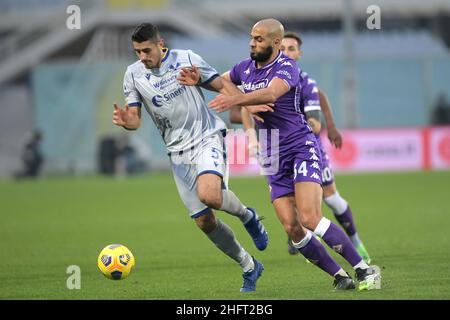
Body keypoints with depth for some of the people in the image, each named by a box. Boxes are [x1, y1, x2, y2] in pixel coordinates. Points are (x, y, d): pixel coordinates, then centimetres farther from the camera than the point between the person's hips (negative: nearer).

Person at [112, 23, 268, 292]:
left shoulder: (187, 59, -6)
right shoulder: (133, 75, 0)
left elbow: (223, 86, 0)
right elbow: (135, 118, 2)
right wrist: (125, 121, -22)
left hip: (208, 138, -4)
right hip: (178, 152, 4)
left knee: (209, 195, -32)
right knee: (204, 221, 2)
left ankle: (247, 215, 1)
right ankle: (249, 267, 22)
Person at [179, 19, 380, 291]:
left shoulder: (287, 67, -13)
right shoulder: (246, 68, 11)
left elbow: (271, 94, -33)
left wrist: (236, 98, -48)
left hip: (301, 148, -7)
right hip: (273, 158, 7)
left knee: (310, 219, -22)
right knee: (292, 228, -7)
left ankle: (365, 270, -15)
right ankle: (340, 277, 4)